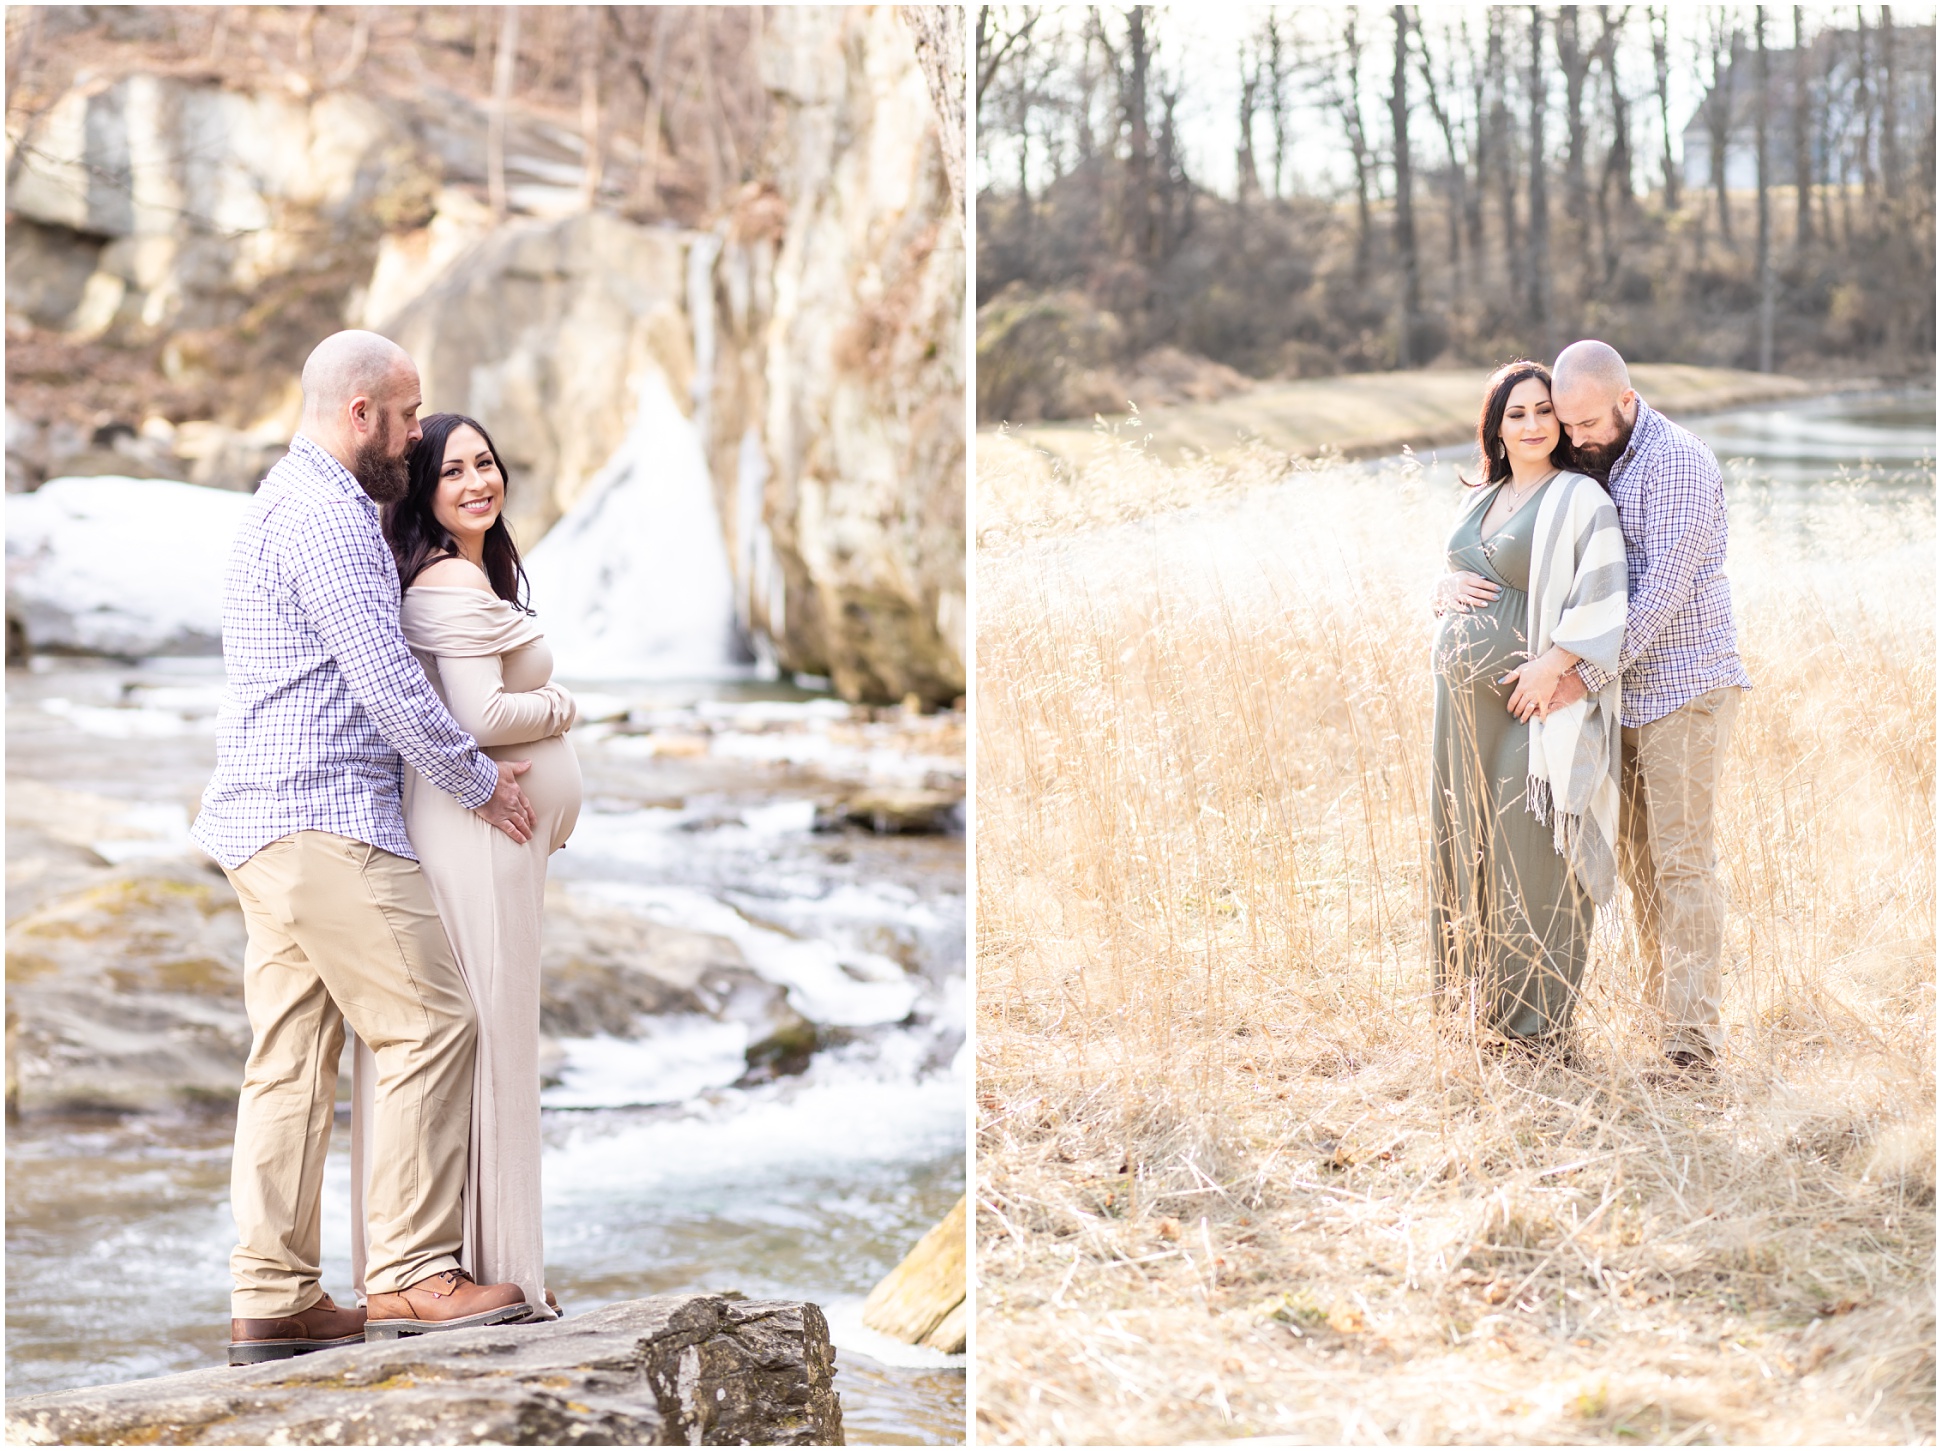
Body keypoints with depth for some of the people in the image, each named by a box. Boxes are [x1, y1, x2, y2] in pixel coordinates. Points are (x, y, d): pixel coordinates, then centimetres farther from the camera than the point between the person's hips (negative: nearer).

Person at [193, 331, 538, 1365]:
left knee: (291, 1054, 7)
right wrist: (477, 780, -4)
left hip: (270, 821, 11)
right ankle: (410, 1275, -9)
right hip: (323, 816, -11)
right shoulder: (329, 517, -12)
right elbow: (385, 680, -17)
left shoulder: (285, 504, 22)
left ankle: (273, 1300, 7)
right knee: (428, 1022, -9)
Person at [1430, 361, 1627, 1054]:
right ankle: (1477, 995, 23)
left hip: (1532, 695, -7)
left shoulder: (1580, 499, -7)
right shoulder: (1481, 500, 15)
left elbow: (1604, 595, -17)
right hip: (1464, 691, 7)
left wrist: (1553, 664, -25)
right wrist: (1448, 588, 1)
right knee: (1467, 840, 12)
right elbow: (1451, 574, 24)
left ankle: (1535, 1018, 5)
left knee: (1528, 851, -4)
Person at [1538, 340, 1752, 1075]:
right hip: (1625, 691, 8)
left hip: (1685, 687, -8)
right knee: (1636, 853, 8)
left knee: (1681, 856, -10)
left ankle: (1694, 1027, -10)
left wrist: (1588, 674, -23)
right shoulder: (1589, 467, 11)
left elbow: (1664, 589, -21)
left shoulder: (1677, 462, -14)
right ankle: (1663, 995, 15)